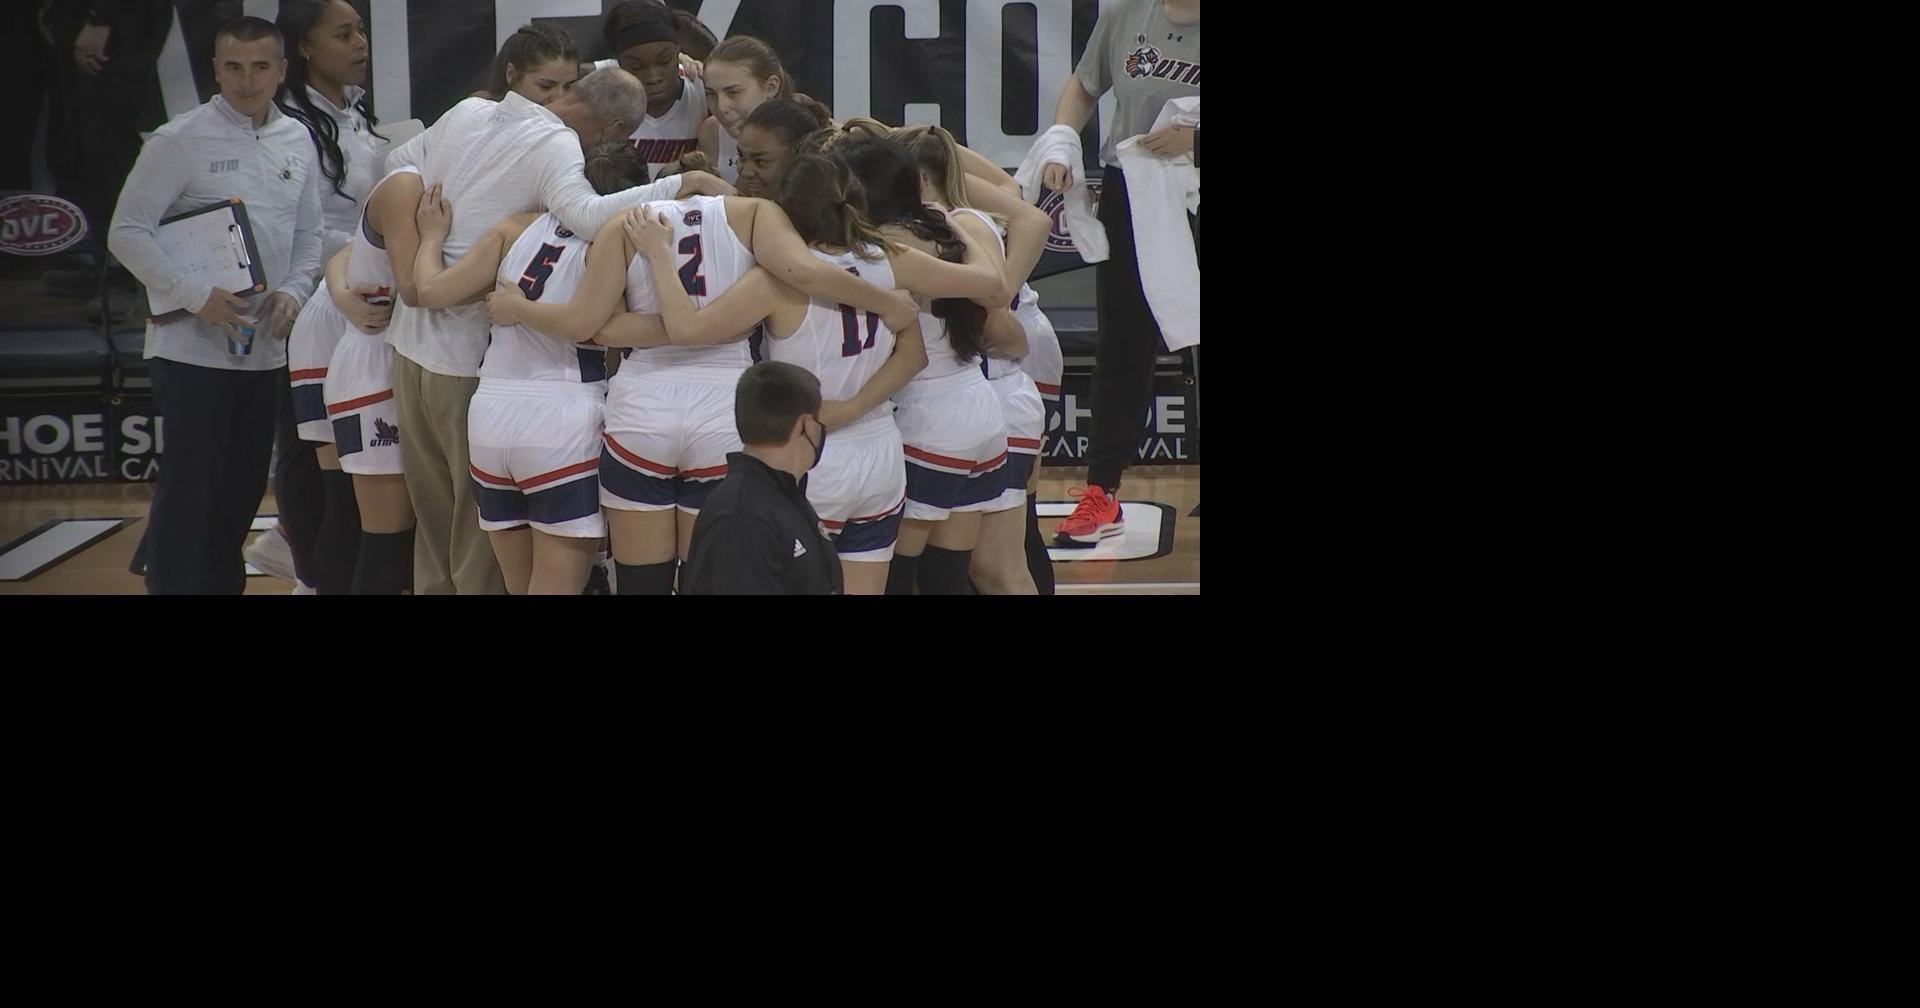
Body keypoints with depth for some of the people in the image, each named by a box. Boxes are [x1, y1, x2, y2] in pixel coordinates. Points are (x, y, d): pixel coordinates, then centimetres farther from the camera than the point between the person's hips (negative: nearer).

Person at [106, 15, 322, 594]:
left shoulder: (297, 143, 9)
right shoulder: (181, 141, -9)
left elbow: (308, 234, 16)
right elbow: (128, 231, -11)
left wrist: (292, 293, -3)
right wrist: (196, 298, -19)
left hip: (264, 345, 6)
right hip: (193, 345, -6)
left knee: (244, 484, 12)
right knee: (189, 485, -6)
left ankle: (220, 584, 25)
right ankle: (169, 586, -1)